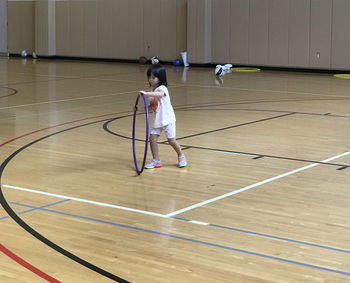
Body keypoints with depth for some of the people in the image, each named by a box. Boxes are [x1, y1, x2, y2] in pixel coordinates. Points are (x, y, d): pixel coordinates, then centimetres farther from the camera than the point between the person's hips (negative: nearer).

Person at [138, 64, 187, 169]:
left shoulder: (162, 88, -16)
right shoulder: (153, 90, 9)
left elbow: (160, 94, -42)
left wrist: (146, 93, -52)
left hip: (167, 119, -7)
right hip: (157, 120, 7)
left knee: (171, 140, -3)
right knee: (152, 138, -4)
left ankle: (181, 156, 22)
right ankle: (156, 161, 6)